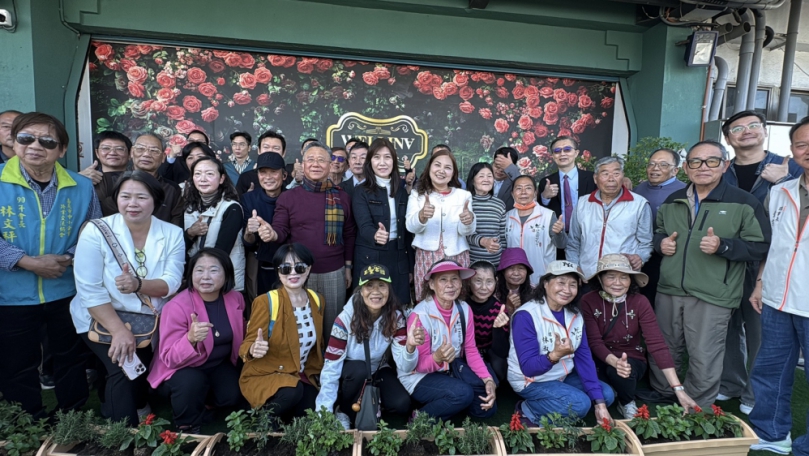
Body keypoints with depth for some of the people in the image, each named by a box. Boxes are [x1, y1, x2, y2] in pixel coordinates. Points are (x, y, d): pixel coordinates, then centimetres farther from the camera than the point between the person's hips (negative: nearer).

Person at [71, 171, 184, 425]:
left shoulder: (172, 234, -4)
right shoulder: (96, 231, -11)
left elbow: (171, 283, -11)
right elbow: (89, 290, -16)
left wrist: (139, 284, -32)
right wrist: (120, 330, -24)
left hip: (152, 321, 2)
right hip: (103, 319, -2)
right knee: (123, 368, -22)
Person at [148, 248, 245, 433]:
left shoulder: (235, 299, -10)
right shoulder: (177, 306, -26)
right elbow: (169, 359, -27)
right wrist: (190, 339, -46)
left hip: (218, 365, 5)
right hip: (181, 369, -4)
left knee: (232, 395, -19)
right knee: (192, 382, -34)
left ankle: (201, 400, 17)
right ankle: (188, 428, -4)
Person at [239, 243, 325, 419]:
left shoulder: (317, 300, 1)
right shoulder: (265, 302, -15)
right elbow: (248, 343, -15)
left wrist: (314, 373, 10)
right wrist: (253, 349, -37)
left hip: (302, 376, 4)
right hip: (265, 375, -4)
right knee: (292, 392, -34)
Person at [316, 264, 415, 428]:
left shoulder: (395, 317, -17)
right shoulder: (345, 319, -26)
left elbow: (403, 364, -22)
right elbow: (330, 369, -24)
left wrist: (410, 346, -45)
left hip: (378, 371, 2)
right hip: (349, 376, -2)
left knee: (402, 404, -22)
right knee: (359, 369, -34)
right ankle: (344, 412, -6)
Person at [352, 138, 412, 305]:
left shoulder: (401, 190, 6)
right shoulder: (361, 191, -5)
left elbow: (406, 229, 9)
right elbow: (364, 225, -19)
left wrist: (410, 266, 9)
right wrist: (376, 235, -42)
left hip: (398, 259, 3)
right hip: (369, 259, -3)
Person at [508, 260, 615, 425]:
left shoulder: (574, 315, -3)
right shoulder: (526, 316, -26)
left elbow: (584, 357, -7)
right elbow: (528, 367, -27)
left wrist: (599, 403, -13)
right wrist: (554, 355, -47)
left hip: (563, 376, 8)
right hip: (532, 381, -7)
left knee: (607, 395, -1)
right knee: (580, 404, -23)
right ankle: (529, 412, -3)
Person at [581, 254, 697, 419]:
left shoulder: (640, 302, -16)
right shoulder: (588, 301, -16)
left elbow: (657, 344, -22)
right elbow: (594, 342, -16)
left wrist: (678, 389, -28)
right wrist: (615, 361, -37)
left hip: (631, 360, -1)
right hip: (601, 360, 1)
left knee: (618, 373, -34)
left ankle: (627, 403, 3)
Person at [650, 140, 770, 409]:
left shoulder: (743, 202, -4)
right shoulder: (673, 201, 12)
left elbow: (760, 246, -6)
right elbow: (657, 232, 24)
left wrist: (723, 246, -21)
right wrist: (660, 242, 2)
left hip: (711, 297, -5)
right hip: (668, 290, 5)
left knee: (704, 360, 2)